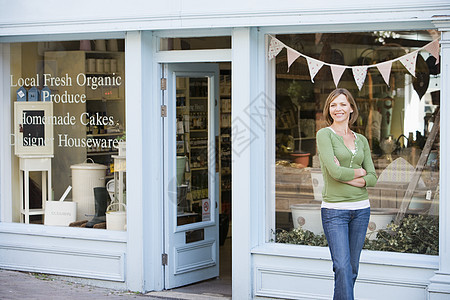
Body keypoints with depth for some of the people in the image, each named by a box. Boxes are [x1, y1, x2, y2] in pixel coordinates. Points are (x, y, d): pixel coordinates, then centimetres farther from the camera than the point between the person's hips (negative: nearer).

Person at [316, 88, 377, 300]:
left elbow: (373, 178, 5)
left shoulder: (361, 140, 12)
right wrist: (359, 172, -1)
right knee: (342, 267, -11)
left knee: (352, 268, 9)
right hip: (334, 210, -5)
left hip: (361, 209, 5)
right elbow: (334, 171, -16)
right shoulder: (324, 134, -3)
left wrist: (348, 177, -10)